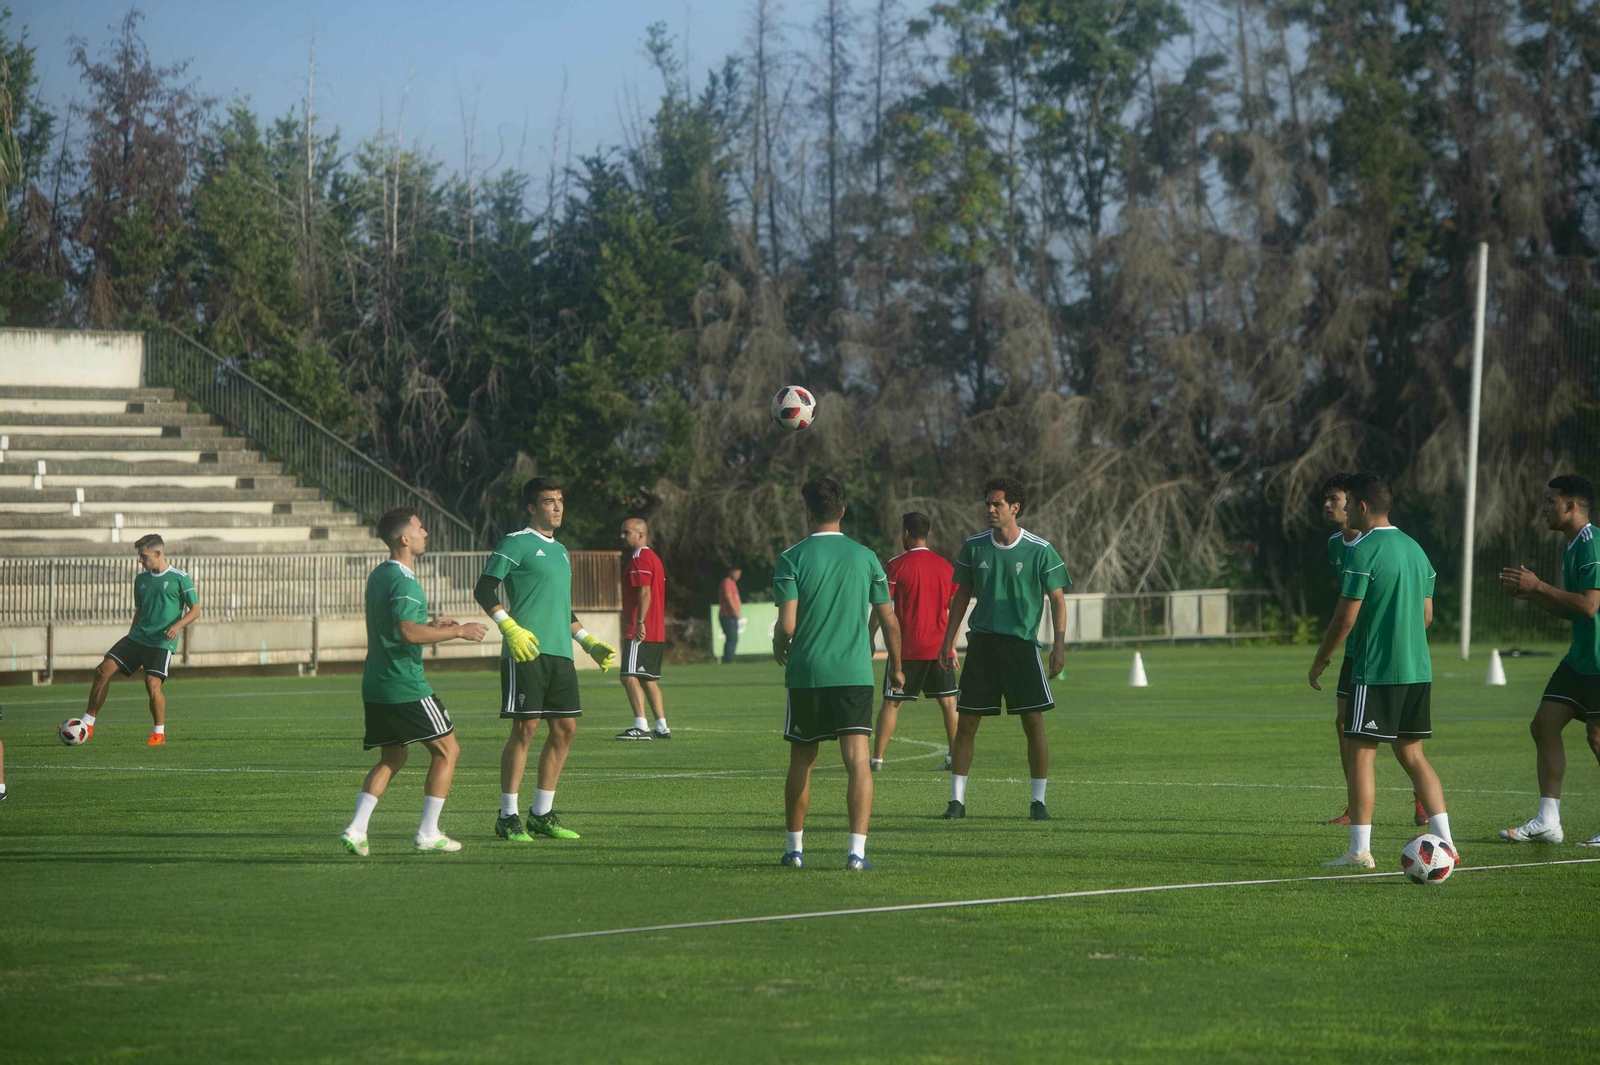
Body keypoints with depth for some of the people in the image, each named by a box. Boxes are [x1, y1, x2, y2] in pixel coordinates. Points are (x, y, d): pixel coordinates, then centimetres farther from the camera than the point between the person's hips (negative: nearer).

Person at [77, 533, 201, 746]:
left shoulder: (180, 578, -5)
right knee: (103, 670, -6)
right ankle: (88, 725, 0)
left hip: (162, 643, -6)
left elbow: (195, 610, -4)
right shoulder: (141, 578, 13)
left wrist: (178, 625, -21)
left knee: (153, 685, -19)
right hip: (137, 637, 6)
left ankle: (159, 734, 1)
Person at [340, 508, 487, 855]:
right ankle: (427, 834, 1)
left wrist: (432, 625, 24)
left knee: (393, 757, 17)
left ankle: (356, 830, 4)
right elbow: (408, 632, -29)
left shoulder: (378, 576, 15)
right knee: (447, 750, 2)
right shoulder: (403, 582, -17)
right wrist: (459, 631, -22)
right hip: (405, 685, -9)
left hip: (376, 684, 9)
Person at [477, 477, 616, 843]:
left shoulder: (560, 551, 22)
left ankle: (541, 815, 13)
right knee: (525, 728, -9)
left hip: (560, 653, 8)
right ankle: (507, 817, -3)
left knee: (565, 729, 5)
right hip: (526, 652, -8)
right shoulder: (515, 544, -3)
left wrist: (589, 642, 26)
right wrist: (510, 628, -21)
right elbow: (484, 590, -9)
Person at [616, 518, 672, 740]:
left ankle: (641, 726, -20)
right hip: (657, 633, 10)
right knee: (649, 679, 13)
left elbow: (645, 592, -21)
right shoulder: (654, 558, 21)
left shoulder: (640, 560, -10)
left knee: (630, 677, -13)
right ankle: (662, 727, 11)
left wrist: (640, 622, -26)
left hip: (640, 632, -10)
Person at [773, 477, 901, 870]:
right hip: (855, 674, 0)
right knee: (858, 761, -5)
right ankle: (857, 849, -17)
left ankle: (795, 847, 24)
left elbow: (787, 623, -10)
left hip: (806, 674, 0)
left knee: (802, 761, 15)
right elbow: (889, 620, 7)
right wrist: (896, 667, 21)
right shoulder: (865, 557, 4)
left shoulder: (793, 558, -4)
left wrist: (779, 648, 12)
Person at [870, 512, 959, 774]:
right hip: (939, 646, 3)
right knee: (948, 701, 10)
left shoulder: (897, 565, -6)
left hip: (908, 648, -3)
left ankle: (877, 759, 0)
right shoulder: (945, 566, 7)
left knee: (891, 703, 2)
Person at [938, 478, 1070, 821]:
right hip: (981, 643, 2)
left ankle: (1038, 801, 6)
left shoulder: (1040, 550, -4)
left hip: (1023, 644, -2)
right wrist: (949, 639, 11)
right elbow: (963, 593, 15)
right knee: (966, 723, 0)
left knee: (1034, 724, -5)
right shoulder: (974, 546, 5)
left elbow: (1057, 599, 1)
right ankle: (957, 800, 7)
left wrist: (1059, 645, -7)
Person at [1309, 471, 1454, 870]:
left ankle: (1360, 849, -3)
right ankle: (1443, 839, 5)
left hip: (1375, 672, -8)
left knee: (1361, 753, -1)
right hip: (1417, 669, 8)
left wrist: (1320, 661, -1)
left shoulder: (1363, 551, -12)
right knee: (1412, 754, 12)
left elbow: (1346, 616, -13)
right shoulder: (1414, 549, 13)